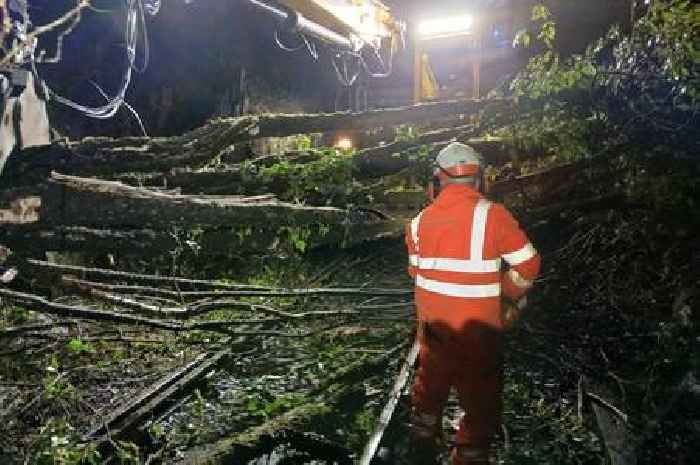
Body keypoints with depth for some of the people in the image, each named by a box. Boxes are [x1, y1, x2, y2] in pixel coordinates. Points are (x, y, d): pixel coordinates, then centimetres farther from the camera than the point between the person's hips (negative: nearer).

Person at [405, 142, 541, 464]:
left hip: (432, 325, 5)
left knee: (430, 387, 26)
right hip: (476, 330, -5)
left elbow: (416, 271, 3)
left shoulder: (421, 220, -4)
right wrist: (509, 296, 4)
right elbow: (528, 265, -12)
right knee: (480, 401, 14)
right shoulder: (492, 214, -16)